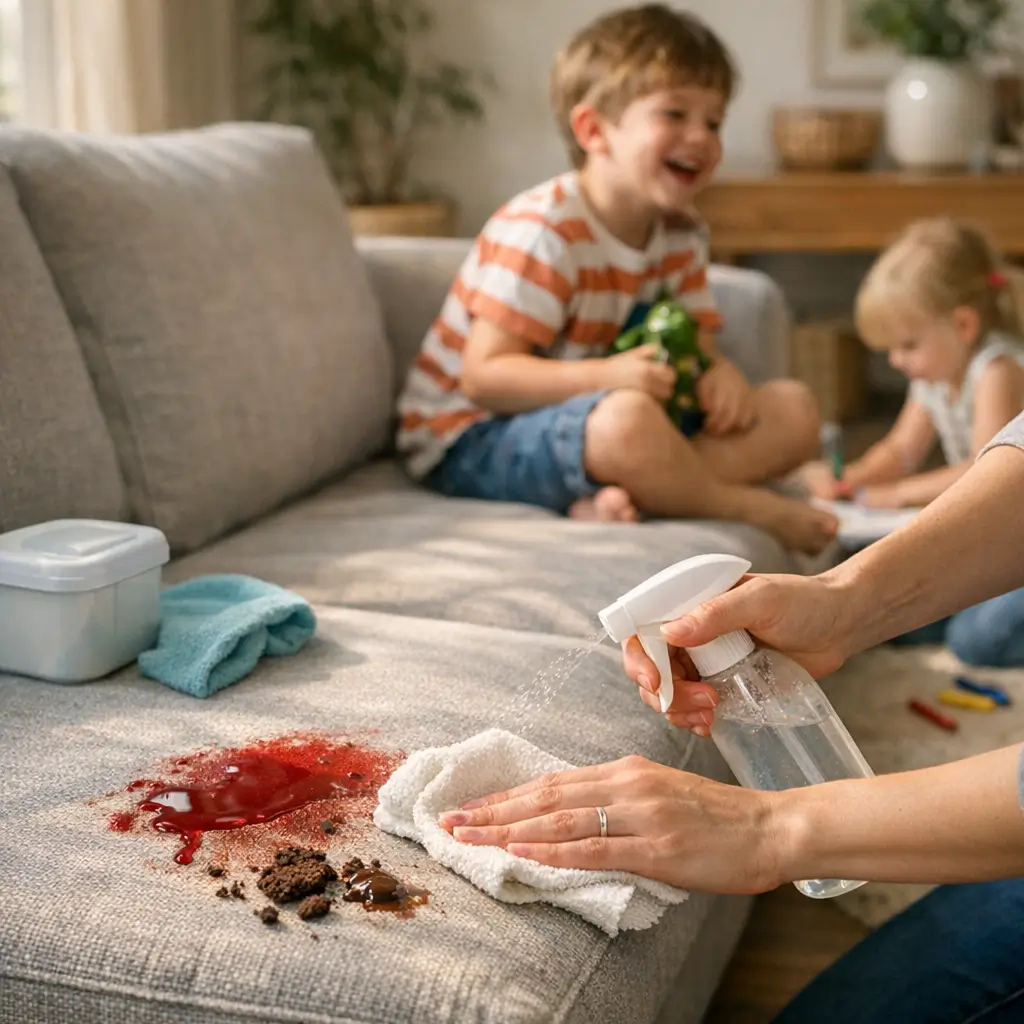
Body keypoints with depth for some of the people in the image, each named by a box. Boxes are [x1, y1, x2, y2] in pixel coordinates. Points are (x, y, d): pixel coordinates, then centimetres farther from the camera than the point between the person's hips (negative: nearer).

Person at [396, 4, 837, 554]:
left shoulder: (680, 236, 6)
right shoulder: (542, 231, -20)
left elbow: (699, 344, 6)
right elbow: (483, 376, -24)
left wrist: (719, 373, -19)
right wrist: (608, 375, -36)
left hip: (582, 422, 8)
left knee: (794, 408, -3)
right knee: (626, 418, -41)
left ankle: (628, 495, -24)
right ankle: (755, 508, -13)